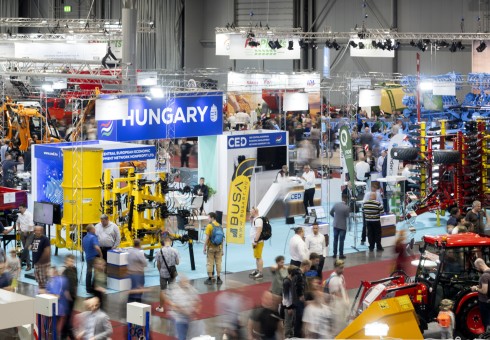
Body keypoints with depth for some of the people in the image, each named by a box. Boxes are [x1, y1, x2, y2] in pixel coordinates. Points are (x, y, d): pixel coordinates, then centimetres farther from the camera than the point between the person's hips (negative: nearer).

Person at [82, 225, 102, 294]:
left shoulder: (84, 238, 8)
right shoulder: (93, 237, -19)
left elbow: (83, 248, 20)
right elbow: (97, 247, -31)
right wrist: (101, 254, -17)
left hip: (88, 257, 8)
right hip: (94, 257, -8)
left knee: (89, 273, 13)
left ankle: (88, 288, 17)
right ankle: (93, 287, 1)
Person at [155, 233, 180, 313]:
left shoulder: (160, 251, -11)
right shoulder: (175, 251, -11)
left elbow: (158, 264, -5)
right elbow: (177, 263, -4)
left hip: (163, 273, 0)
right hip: (172, 273, 0)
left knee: (162, 290, 10)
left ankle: (161, 307, 16)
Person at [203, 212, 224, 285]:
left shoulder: (209, 226, -11)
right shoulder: (220, 226, 3)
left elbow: (207, 238, -14)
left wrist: (205, 247, -7)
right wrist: (222, 249, 13)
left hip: (211, 247, -4)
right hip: (219, 247, 4)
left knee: (210, 263, 3)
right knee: (218, 263, 9)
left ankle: (210, 279, 5)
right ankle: (218, 279, 12)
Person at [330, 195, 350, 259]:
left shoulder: (336, 204, -6)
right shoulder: (346, 207, -19)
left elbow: (331, 213, 5)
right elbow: (347, 216, -8)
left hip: (335, 225, 4)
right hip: (342, 226, -4)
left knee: (335, 239, 13)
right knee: (341, 240, 3)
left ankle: (335, 254, 17)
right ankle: (341, 255, 6)